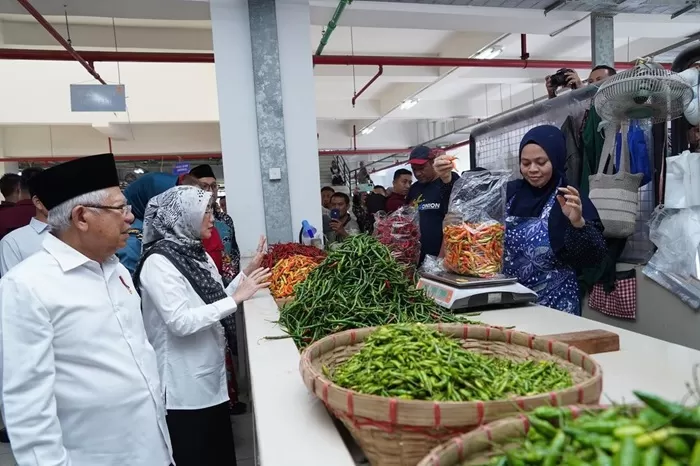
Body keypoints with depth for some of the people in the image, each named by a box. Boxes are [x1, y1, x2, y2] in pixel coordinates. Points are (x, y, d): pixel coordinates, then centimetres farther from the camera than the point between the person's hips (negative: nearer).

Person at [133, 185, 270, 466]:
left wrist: (245, 275, 6)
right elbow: (180, 322, -26)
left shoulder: (197, 254, 7)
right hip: (184, 387, -8)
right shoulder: (158, 262, -18)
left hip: (212, 375, 8)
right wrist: (236, 298, -23)